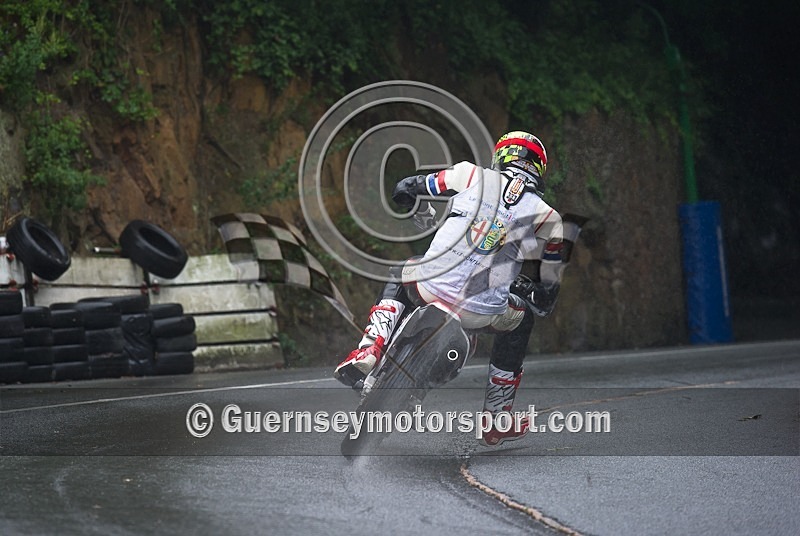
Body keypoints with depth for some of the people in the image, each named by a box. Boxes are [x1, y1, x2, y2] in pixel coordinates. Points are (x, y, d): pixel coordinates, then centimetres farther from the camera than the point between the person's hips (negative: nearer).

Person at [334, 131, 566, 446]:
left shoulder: (472, 175, 7)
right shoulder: (548, 219, 7)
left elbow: (404, 190, 16)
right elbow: (549, 288, 12)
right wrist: (539, 300, 36)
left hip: (431, 286, 1)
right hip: (482, 312, -1)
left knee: (399, 278, 36)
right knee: (519, 320, 33)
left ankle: (372, 345, 11)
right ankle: (496, 419, 33)